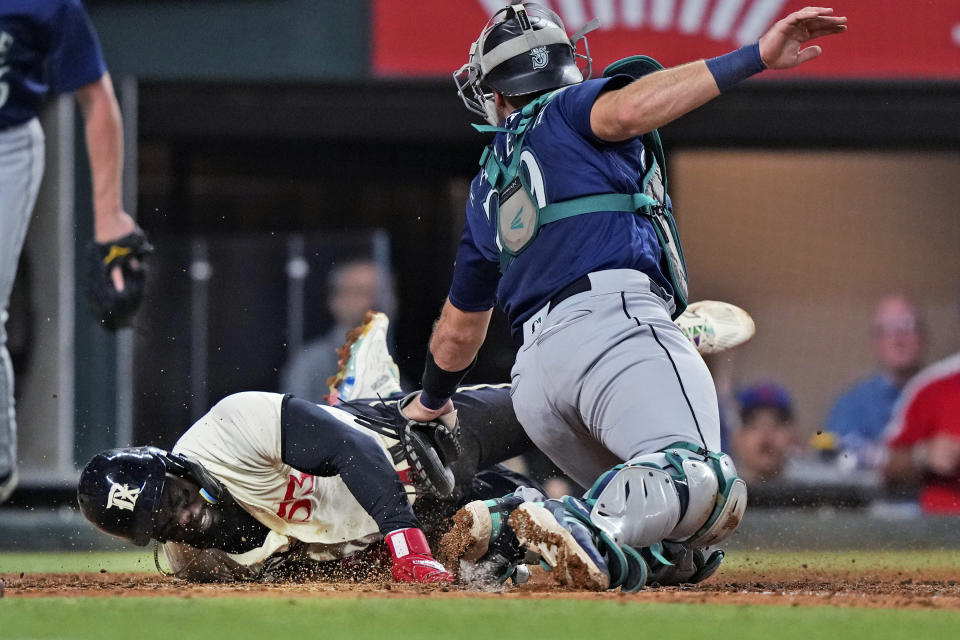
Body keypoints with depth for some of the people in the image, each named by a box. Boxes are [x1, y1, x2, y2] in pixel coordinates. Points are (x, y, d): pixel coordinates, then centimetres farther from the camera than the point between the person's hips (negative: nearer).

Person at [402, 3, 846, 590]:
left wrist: (432, 401, 62)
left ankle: (509, 525, -10)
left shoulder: (490, 188, 34)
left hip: (533, 372, 7)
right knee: (704, 484, -27)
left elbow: (459, 330, 42)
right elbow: (628, 109, -9)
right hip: (613, 319, -7)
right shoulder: (571, 110, 18)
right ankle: (586, 529, -52)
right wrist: (755, 58, -14)